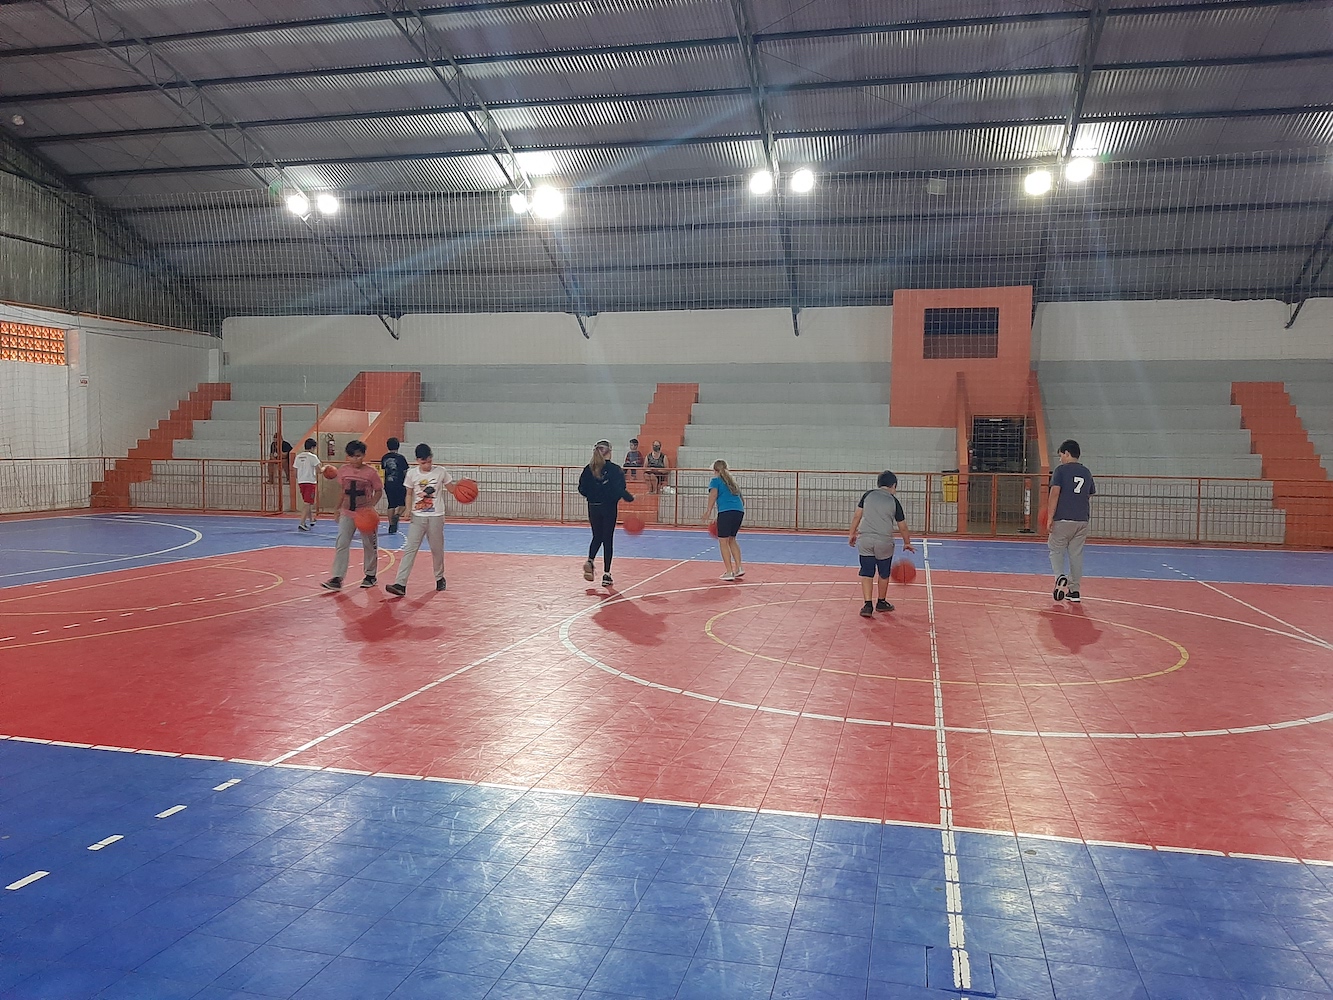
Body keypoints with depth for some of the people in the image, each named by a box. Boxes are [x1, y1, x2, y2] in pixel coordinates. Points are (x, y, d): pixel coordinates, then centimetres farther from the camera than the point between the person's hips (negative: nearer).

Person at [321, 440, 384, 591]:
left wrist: (371, 505, -17)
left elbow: (379, 491, -4)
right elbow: (341, 491, 14)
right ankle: (337, 579, -7)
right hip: (347, 514, 3)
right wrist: (338, 509, 14)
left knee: (369, 545, 9)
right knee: (341, 545, -5)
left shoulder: (370, 473, -10)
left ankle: (370, 576, 25)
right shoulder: (343, 471, 1)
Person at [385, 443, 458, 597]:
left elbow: (452, 489, 5)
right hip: (417, 517, 0)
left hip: (436, 517, 0)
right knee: (409, 549, -8)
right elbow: (409, 494, 8)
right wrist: (408, 510, -6)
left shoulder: (441, 471, -3)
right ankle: (401, 584, -14)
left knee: (437, 549, 10)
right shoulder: (412, 473, -1)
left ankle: (439, 578, 32)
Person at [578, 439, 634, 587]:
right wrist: (630, 498, 3)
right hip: (609, 508, -3)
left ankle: (590, 561, -5)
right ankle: (606, 574, 7)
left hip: (593, 508, 3)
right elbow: (620, 490, -15)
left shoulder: (589, 469, 0)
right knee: (608, 540, 5)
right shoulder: (614, 469, -11)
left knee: (597, 537, 20)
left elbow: (582, 489, 0)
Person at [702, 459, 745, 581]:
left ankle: (729, 572, -6)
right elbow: (741, 499, 28)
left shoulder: (715, 480, 9)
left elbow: (713, 494, -9)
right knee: (731, 539, 21)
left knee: (723, 541, 0)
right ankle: (739, 567, 15)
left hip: (726, 511, -7)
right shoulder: (732, 481, 28)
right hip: (740, 511, 7)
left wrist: (708, 511, -13)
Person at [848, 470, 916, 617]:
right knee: (884, 574, 17)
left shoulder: (868, 495, 6)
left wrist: (852, 533, 15)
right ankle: (882, 602, 31)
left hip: (865, 540, 1)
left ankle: (867, 605, -5)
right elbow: (902, 527, 9)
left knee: (866, 573, 5)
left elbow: (857, 515, 5)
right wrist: (907, 543, 24)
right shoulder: (894, 501, 2)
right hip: (884, 542, -1)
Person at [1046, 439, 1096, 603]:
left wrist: (1050, 518, -11)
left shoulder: (1060, 470, -4)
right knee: (1076, 554, 10)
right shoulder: (1086, 472, 13)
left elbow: (1054, 494, -11)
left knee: (1055, 550, 9)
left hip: (1062, 520, -5)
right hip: (1082, 520, 5)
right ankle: (1074, 591, 12)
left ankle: (1060, 577, -17)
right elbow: (1089, 495, 17)